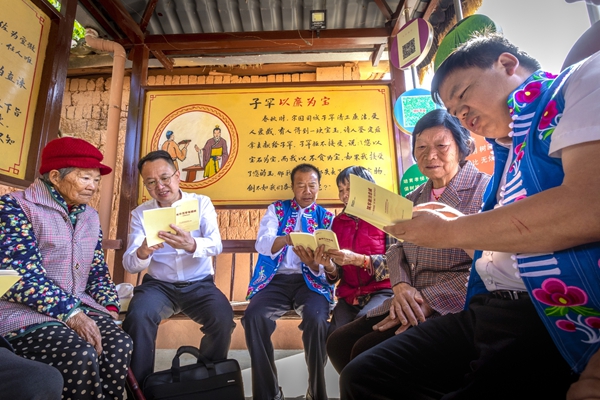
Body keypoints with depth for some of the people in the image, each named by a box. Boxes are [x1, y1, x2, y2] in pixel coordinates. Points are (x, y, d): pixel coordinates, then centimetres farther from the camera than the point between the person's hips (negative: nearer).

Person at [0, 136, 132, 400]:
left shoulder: (89, 216, 11)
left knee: (120, 345, -22)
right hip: (25, 311, -5)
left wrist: (110, 307, -2)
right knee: (81, 355, -30)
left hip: (79, 306, 5)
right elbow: (23, 275, -18)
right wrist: (70, 313, -24)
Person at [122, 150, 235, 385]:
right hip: (158, 285, 1)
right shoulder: (140, 213, 2)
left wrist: (192, 245, -40)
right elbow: (129, 264, -7)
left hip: (200, 285, -1)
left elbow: (216, 245, -16)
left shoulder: (202, 203, -2)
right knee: (137, 317, -29)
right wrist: (141, 254, -33)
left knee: (223, 318, -26)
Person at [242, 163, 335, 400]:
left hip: (310, 281, 0)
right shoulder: (276, 209, 11)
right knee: (253, 317, -27)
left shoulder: (326, 217, 11)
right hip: (276, 279, 1)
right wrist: (287, 239, -30)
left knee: (317, 320, -31)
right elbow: (261, 243, -7)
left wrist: (312, 263, -24)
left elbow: (325, 264, 2)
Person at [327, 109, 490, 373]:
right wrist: (401, 286, -11)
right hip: (409, 304, 7)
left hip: (457, 306, -6)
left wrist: (429, 301, -21)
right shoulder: (413, 198, 17)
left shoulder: (486, 190, -5)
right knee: (339, 342, -6)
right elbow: (397, 249, 11)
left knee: (368, 351, -20)